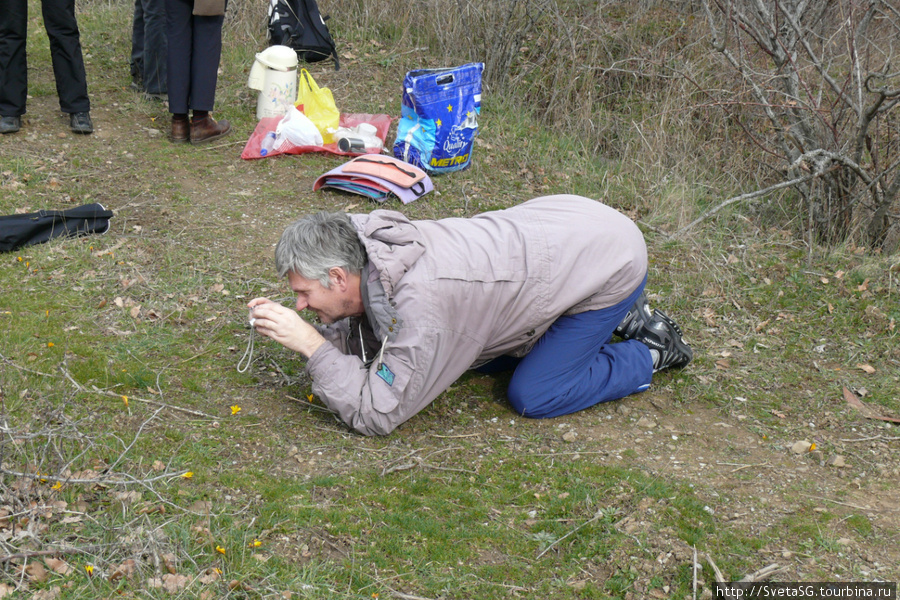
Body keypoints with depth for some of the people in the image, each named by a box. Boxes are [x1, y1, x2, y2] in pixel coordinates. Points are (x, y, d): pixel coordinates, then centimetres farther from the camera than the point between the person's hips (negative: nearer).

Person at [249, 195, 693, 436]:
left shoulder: (418, 301, -34)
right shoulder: (369, 248, -9)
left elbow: (377, 415, -27)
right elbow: (360, 342, 4)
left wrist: (311, 344, -28)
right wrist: (284, 326, -11)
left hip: (610, 261, -8)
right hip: (559, 223, 9)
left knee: (531, 398, -8)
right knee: (482, 358, 15)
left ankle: (651, 354, 12)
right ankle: (622, 319, 24)